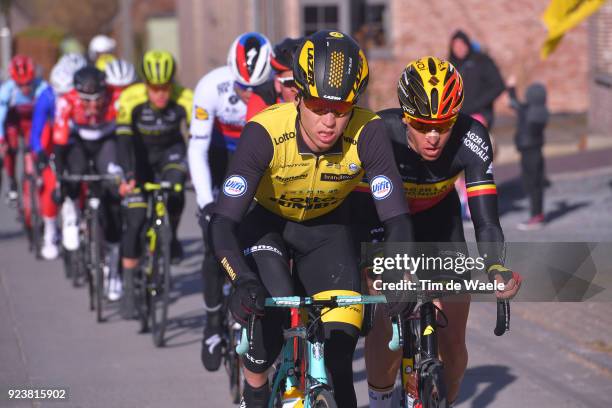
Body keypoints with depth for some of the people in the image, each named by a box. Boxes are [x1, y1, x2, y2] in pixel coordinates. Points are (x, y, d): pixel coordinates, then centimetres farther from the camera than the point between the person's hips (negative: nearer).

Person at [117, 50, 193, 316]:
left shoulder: (185, 100, -27)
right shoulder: (130, 99, -28)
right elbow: (124, 140, -33)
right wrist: (128, 176, -46)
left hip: (171, 151, 0)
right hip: (140, 154, 0)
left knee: (174, 191, -31)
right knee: (135, 221, -9)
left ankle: (170, 237, 0)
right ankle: (129, 288, 3)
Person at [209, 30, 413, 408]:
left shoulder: (367, 133, -30)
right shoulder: (265, 132, -34)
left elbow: (397, 218, -29)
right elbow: (223, 223, -36)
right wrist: (243, 281, -52)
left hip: (327, 228, 1)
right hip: (266, 223, -1)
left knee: (341, 342, -15)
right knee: (271, 311, -25)